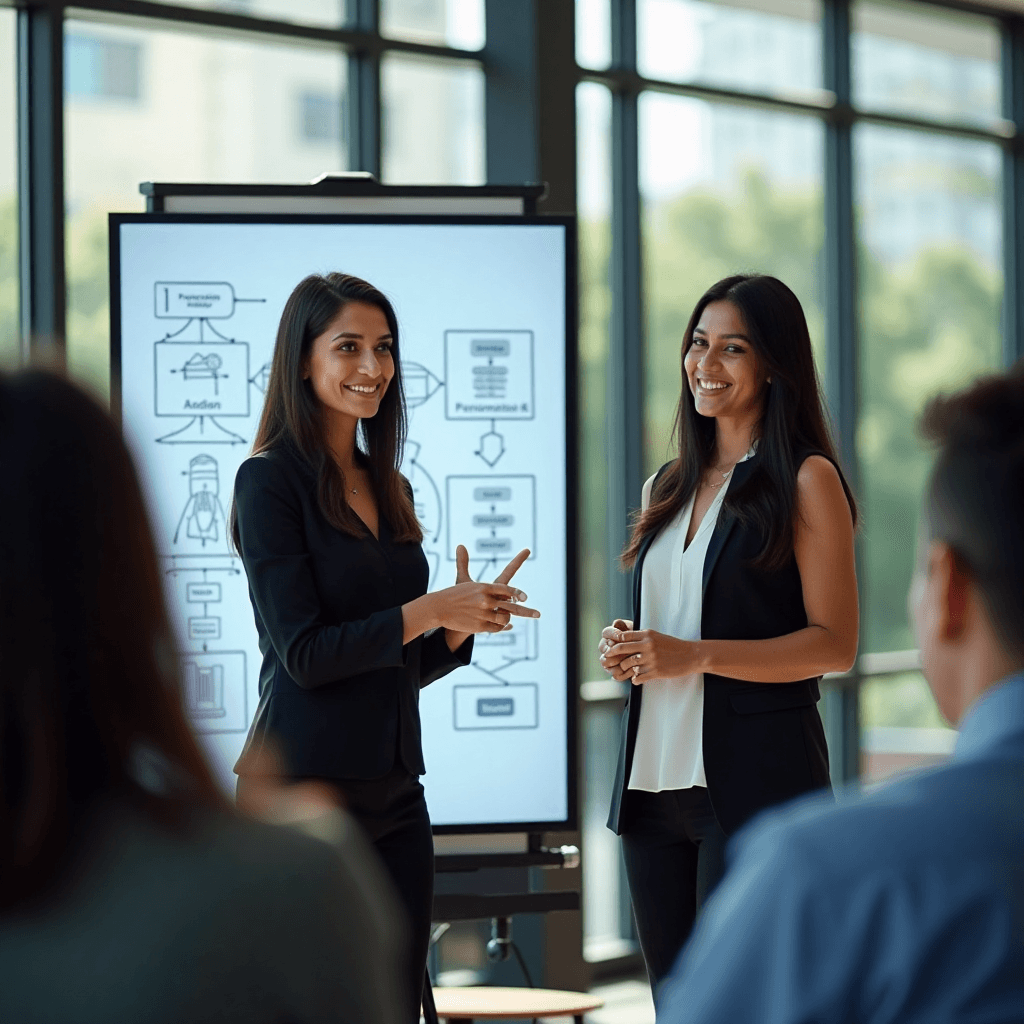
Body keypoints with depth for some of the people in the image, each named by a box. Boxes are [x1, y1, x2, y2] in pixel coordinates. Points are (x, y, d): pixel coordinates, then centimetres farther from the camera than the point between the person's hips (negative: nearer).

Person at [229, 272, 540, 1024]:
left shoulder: (389, 488, 15)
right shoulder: (271, 481, -6)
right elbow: (302, 653, -13)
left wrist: (462, 627, 0)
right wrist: (424, 611, -17)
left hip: (394, 787, 7)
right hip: (304, 785, -7)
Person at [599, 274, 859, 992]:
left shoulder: (807, 481, -5)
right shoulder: (669, 487, 16)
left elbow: (835, 644, -11)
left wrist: (693, 656, -19)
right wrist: (628, 650, 4)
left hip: (755, 776, -7)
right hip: (657, 773, 7)